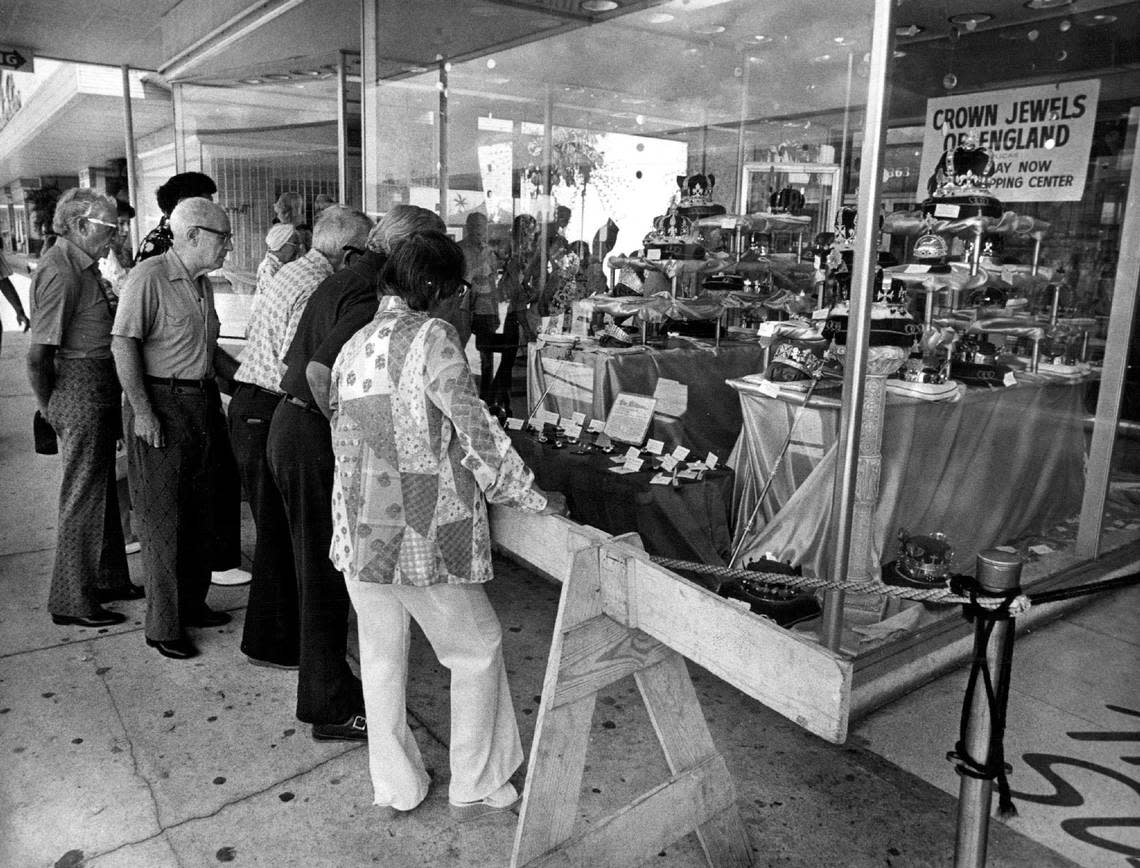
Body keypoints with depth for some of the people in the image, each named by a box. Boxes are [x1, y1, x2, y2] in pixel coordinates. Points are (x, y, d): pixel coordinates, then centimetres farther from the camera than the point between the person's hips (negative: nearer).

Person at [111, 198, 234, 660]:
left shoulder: (202, 282, 13)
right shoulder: (148, 276, -13)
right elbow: (123, 345, -17)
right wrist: (142, 410, -21)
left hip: (201, 404, 9)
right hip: (160, 406, -9)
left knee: (200, 512, 15)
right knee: (162, 520, -1)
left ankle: (192, 604, 30)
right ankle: (162, 627, 10)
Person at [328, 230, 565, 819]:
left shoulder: (353, 346, 9)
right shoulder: (432, 337, -12)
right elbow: (476, 429, -14)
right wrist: (531, 497, -4)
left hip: (358, 532, 7)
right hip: (421, 532, -6)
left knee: (381, 657, 18)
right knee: (477, 649, 13)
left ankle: (395, 788, 33)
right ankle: (475, 788, 25)